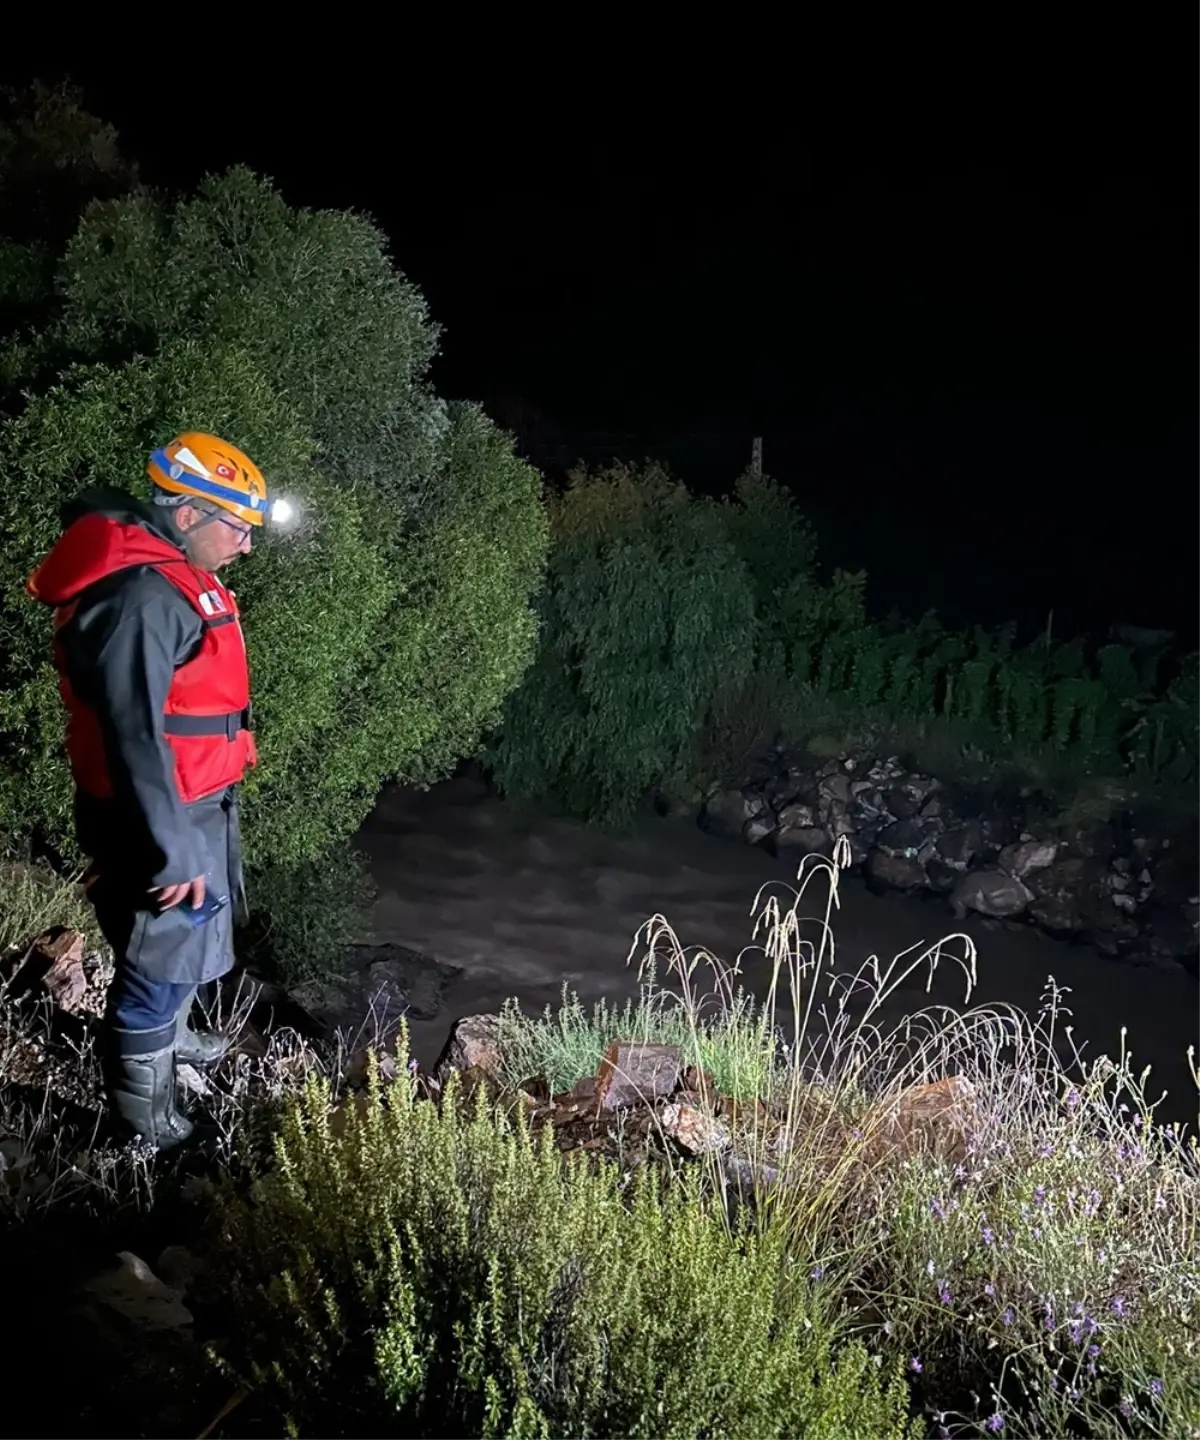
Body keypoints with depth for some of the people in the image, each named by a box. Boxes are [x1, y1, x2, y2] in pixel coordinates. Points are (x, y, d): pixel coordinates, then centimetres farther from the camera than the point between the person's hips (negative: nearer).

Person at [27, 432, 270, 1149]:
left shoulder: (172, 577, 7)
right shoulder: (140, 595, -26)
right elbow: (134, 739, -28)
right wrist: (171, 852, -24)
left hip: (199, 805, 10)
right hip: (167, 816, -10)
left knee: (192, 934, 27)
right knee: (163, 951, 7)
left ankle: (169, 1036, 49)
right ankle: (141, 1092, 26)